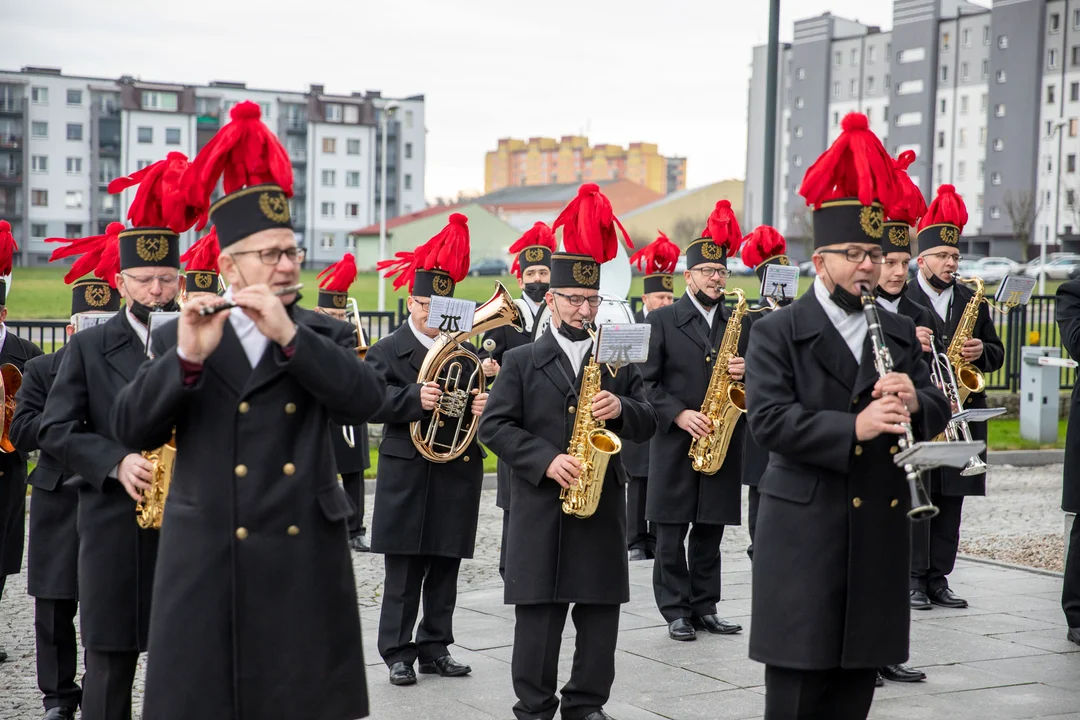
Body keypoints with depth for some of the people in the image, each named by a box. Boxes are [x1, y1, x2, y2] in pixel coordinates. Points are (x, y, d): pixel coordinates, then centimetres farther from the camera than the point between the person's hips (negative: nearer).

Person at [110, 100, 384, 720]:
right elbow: (133, 430, -5)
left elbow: (365, 399, -10)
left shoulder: (326, 336, 9)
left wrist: (289, 333, -20)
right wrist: (187, 356, -20)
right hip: (207, 566, 0)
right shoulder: (178, 339, 7)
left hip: (305, 564, 1)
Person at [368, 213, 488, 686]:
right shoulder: (386, 352, 1)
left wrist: (483, 407, -8)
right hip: (408, 476, -4)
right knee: (404, 575, 1)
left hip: (458, 476, 4)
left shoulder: (468, 353, 12)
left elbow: (488, 396, 16)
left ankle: (435, 648, 20)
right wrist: (414, 399, -27)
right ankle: (398, 652, 9)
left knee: (445, 572, 10)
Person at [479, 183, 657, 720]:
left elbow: (646, 424, 8)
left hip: (603, 503, 2)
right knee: (538, 613, 1)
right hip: (540, 506, -2)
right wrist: (545, 460, -17)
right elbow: (495, 425, -4)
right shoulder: (522, 361, 2)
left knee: (600, 612, 6)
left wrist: (622, 409, -14)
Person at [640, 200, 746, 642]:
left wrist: (745, 371, -8)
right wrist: (679, 414, -16)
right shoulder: (662, 320, 0)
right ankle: (676, 611, 9)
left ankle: (705, 608, 17)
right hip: (676, 442, -3)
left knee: (710, 531, 8)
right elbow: (646, 381, -4)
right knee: (672, 534, 1)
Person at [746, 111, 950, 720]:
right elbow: (770, 419, -16)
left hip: (881, 530, 5)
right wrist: (853, 427, -28)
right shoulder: (778, 332, -3)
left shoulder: (900, 332, 13)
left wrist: (914, 402, -15)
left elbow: (937, 412, 8)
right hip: (805, 529, -5)